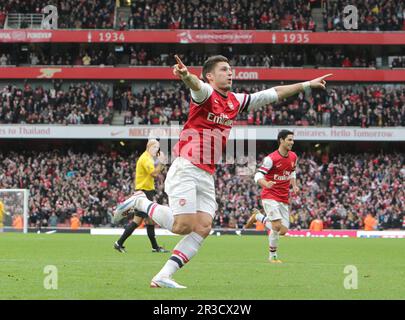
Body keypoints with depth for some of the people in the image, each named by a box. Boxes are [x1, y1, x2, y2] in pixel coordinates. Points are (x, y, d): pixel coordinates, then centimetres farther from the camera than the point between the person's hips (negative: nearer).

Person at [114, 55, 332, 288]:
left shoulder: (236, 101, 16)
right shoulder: (206, 93, -6)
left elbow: (274, 93, 24)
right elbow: (196, 85, -32)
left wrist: (307, 85, 26)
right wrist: (186, 75, -56)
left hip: (207, 176, 8)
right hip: (186, 169, -8)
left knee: (203, 228, -7)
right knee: (183, 226, -15)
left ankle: (163, 277, -8)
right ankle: (141, 201, 7)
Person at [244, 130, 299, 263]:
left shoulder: (293, 157, 7)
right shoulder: (271, 158, -15)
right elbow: (258, 176, -16)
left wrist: (294, 186, 7)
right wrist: (266, 184, -37)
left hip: (284, 199, 7)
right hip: (270, 196, -7)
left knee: (283, 231, 2)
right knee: (277, 226, -22)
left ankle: (258, 217, 26)